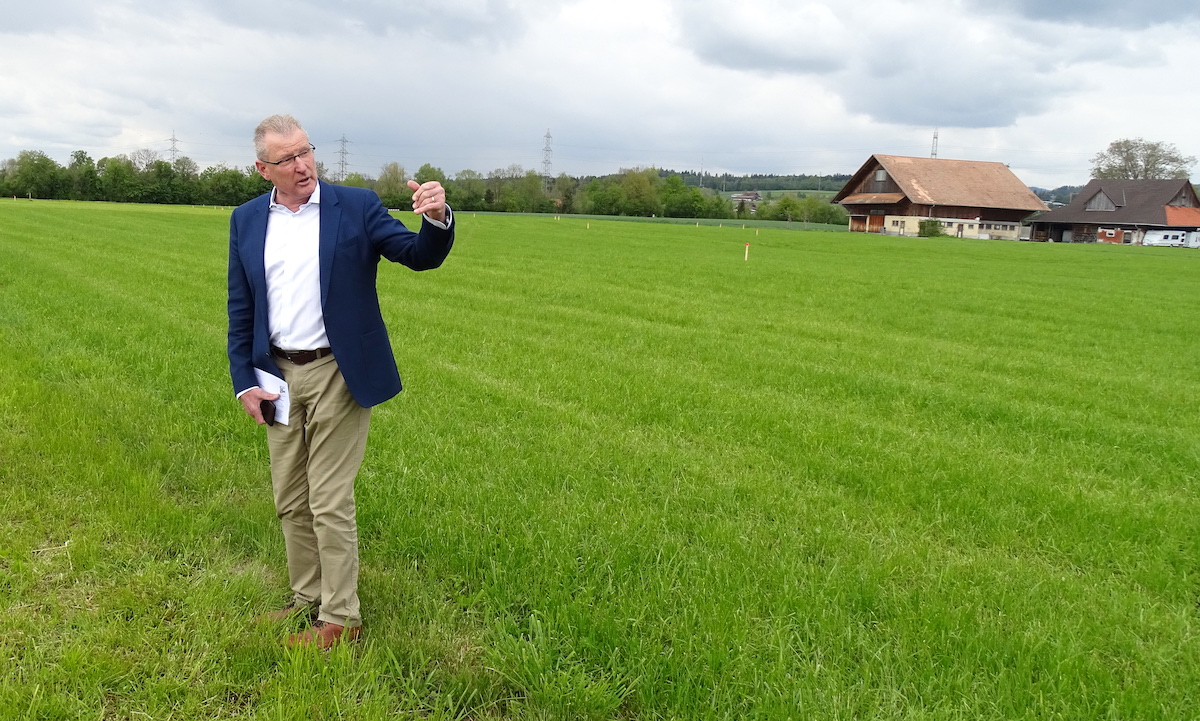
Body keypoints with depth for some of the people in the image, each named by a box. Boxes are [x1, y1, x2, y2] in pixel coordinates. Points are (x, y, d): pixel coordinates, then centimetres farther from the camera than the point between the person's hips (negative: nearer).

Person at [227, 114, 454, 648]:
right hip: (278, 375, 5)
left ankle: (340, 618, 14)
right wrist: (244, 381, 3)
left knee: (330, 502, -1)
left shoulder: (356, 206, -6)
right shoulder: (247, 221, 6)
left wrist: (438, 219, -32)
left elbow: (419, 256, -11)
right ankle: (307, 599, 33)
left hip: (337, 374, -5)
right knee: (290, 501, 15)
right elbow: (241, 308, 9)